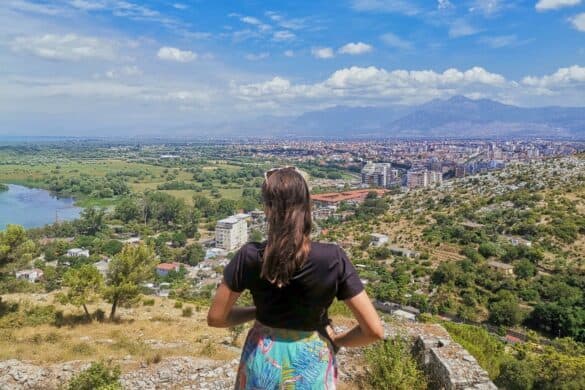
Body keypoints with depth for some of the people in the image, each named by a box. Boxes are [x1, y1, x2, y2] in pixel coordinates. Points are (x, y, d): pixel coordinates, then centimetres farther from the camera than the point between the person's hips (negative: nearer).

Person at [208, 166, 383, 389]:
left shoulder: (249, 257, -18)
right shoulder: (333, 259, -21)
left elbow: (215, 318, -7)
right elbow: (374, 330, -17)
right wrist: (336, 342, 0)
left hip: (263, 360, 1)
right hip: (312, 362, -1)